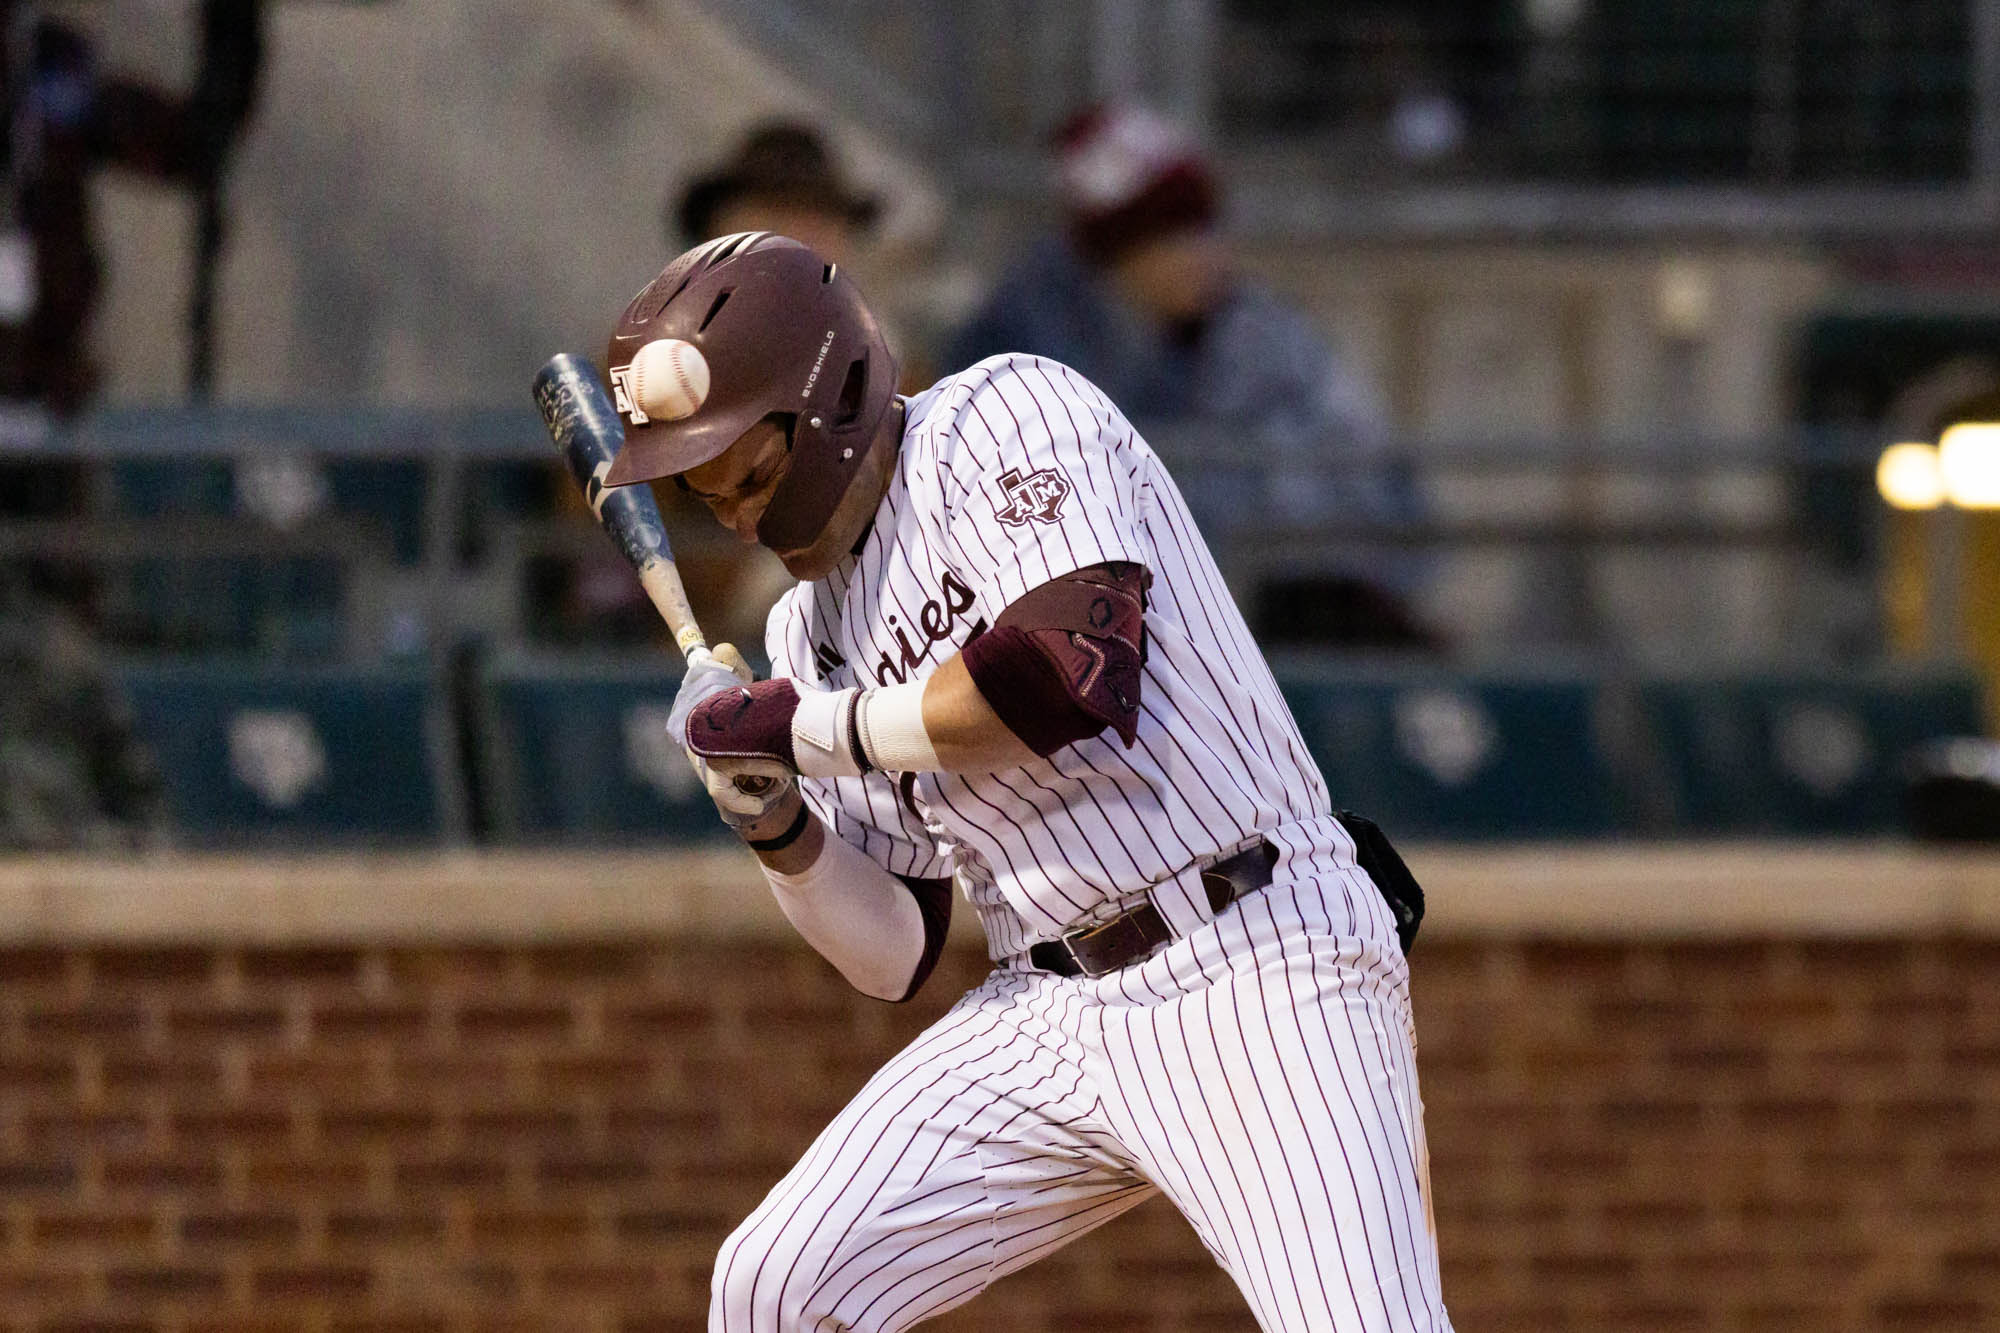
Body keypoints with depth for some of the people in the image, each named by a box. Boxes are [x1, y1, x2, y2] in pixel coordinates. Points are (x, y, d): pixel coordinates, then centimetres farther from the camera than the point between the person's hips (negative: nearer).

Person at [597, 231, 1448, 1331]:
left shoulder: (1004, 416, -5)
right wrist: (776, 826, -4)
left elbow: (1079, 673, -24)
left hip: (1258, 967, -8)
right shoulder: (814, 628, 16)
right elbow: (895, 957, 16)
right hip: (1048, 1013, 8)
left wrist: (808, 729, -13)